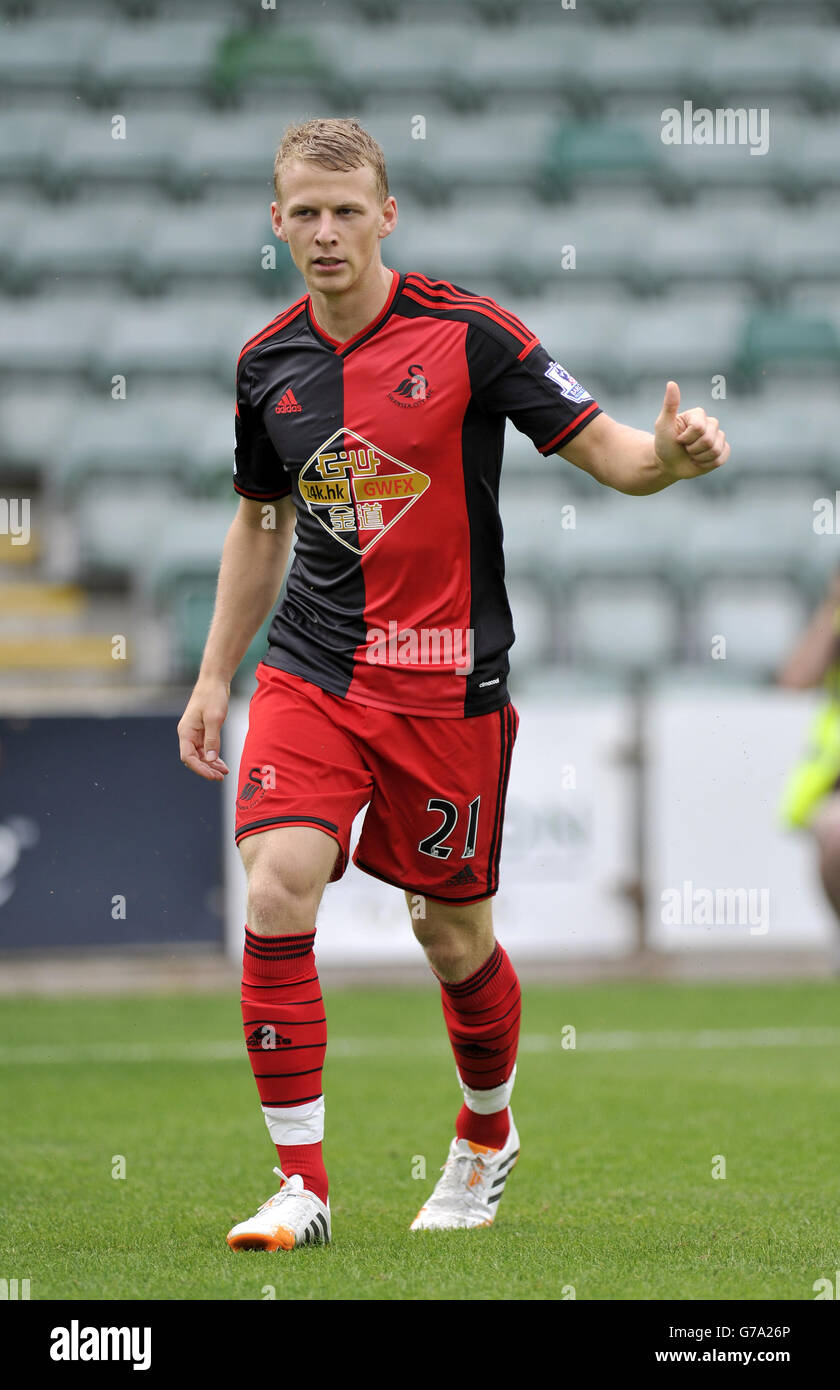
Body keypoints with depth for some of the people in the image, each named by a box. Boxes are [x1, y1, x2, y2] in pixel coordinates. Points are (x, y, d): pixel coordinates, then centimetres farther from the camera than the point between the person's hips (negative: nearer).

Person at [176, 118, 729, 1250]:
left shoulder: (468, 333, -9)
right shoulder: (268, 364, 4)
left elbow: (604, 451, -8)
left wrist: (672, 454, -31)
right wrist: (214, 676, 18)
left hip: (446, 680, -3)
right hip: (309, 676, 3)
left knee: (452, 934, 7)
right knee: (276, 894, -16)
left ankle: (488, 1134, 37)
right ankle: (300, 1186, -10)